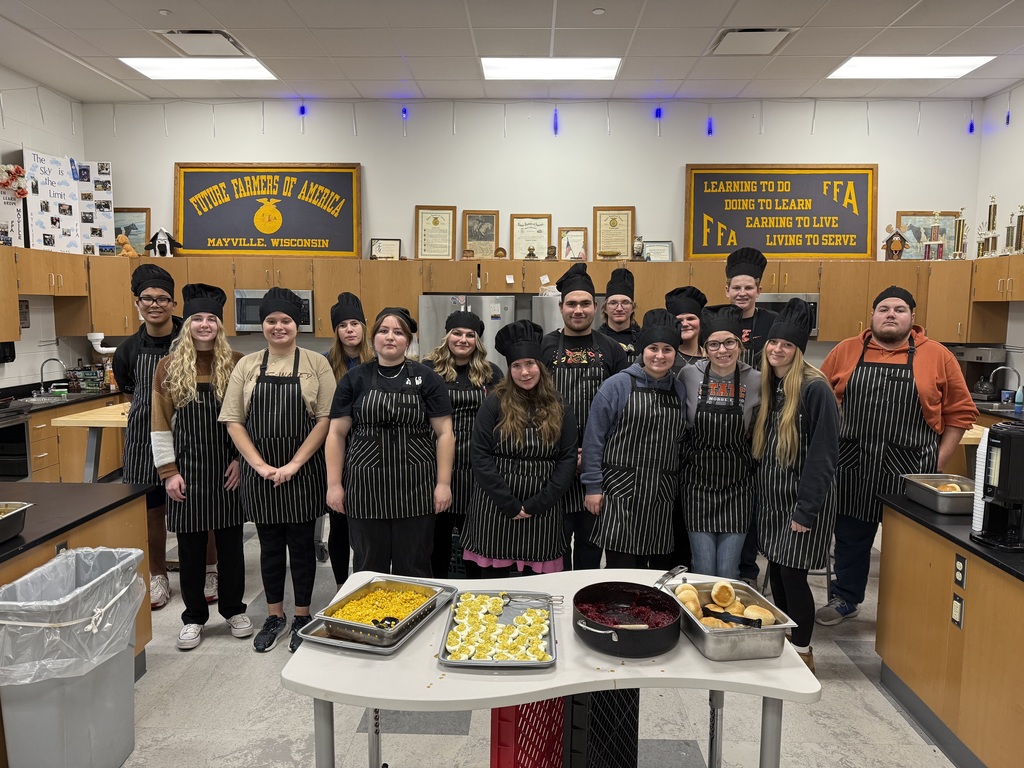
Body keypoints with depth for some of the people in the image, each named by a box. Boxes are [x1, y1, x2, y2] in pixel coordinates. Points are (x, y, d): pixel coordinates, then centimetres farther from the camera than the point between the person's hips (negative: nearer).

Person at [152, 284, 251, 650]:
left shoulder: (237, 363, -1)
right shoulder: (169, 367, -1)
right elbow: (161, 424, 1)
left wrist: (242, 459, -4)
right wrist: (168, 472, -3)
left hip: (228, 468, 0)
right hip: (187, 469, 0)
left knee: (230, 541, 10)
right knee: (190, 545, 8)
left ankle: (234, 609, 26)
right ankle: (194, 617, 24)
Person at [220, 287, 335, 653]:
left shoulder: (316, 363, -3)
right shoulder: (247, 365, 3)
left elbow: (325, 419, -8)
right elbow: (232, 420, 0)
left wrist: (294, 464, -14)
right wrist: (260, 465, -9)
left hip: (303, 472, -2)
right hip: (260, 474, 2)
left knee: (301, 543, 9)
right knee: (270, 545, 13)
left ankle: (302, 617, 25)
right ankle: (275, 616, 30)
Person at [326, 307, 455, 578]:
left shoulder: (426, 378, 1)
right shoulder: (355, 379, 4)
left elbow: (444, 433, 0)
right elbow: (337, 433, 5)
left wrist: (443, 483, -5)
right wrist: (334, 484, 0)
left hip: (415, 490, -1)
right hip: (365, 490, 1)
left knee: (414, 566, 9)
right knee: (368, 566, 13)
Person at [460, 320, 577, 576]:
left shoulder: (560, 409, 4)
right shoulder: (494, 403, -2)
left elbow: (568, 459, -1)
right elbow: (479, 454, -8)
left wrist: (537, 504, -10)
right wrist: (509, 503, -13)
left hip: (542, 511, 2)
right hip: (495, 508, -1)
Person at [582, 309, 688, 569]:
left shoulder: (679, 390, 9)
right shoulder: (617, 385, -5)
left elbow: (680, 440, 17)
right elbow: (594, 437, -5)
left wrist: (678, 485, 14)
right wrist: (593, 486, -7)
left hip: (663, 496, 4)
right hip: (621, 494, -4)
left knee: (661, 567, 11)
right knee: (622, 570, -1)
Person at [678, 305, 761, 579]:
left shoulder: (755, 381, -5)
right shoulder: (688, 375, -5)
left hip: (737, 487, 0)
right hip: (697, 484, 0)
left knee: (728, 573, 5)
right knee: (703, 571, 4)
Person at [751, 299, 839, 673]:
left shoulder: (815, 389, -16)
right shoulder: (768, 386, 6)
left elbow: (823, 454, -17)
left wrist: (807, 509, -18)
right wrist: (760, 493, 10)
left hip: (802, 500, -7)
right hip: (771, 497, 7)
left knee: (792, 572, -2)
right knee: (775, 571, 13)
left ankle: (803, 653, 17)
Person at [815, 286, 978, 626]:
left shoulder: (938, 356, -1)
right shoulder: (845, 351, 2)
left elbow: (961, 412, 3)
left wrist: (939, 461, -2)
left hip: (909, 470, -1)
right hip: (853, 467, 2)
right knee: (850, 537, 14)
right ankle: (845, 599, 32)